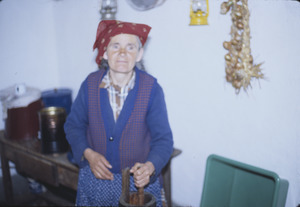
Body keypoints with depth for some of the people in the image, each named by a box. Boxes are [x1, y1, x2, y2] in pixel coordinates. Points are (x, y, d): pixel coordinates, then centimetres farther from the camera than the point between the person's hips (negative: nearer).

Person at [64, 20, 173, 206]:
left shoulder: (151, 88, -13)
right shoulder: (90, 84, -7)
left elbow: (163, 139, -12)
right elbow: (73, 125, 4)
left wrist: (149, 167, -30)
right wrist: (88, 154, -12)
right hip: (95, 178, 2)